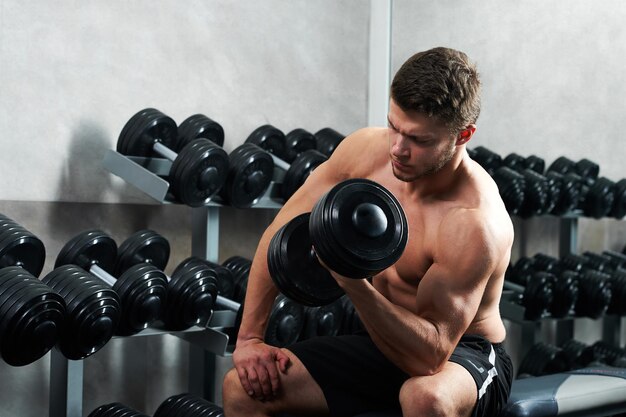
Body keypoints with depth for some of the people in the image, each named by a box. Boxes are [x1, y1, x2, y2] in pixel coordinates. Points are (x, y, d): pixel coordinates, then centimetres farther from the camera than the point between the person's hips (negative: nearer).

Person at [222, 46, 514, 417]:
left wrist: (357, 286, -46)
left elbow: (431, 356, -32)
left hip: (465, 353, -5)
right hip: (386, 341, 5)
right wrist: (249, 338, -6)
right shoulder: (367, 150, -12)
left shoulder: (474, 223, -30)